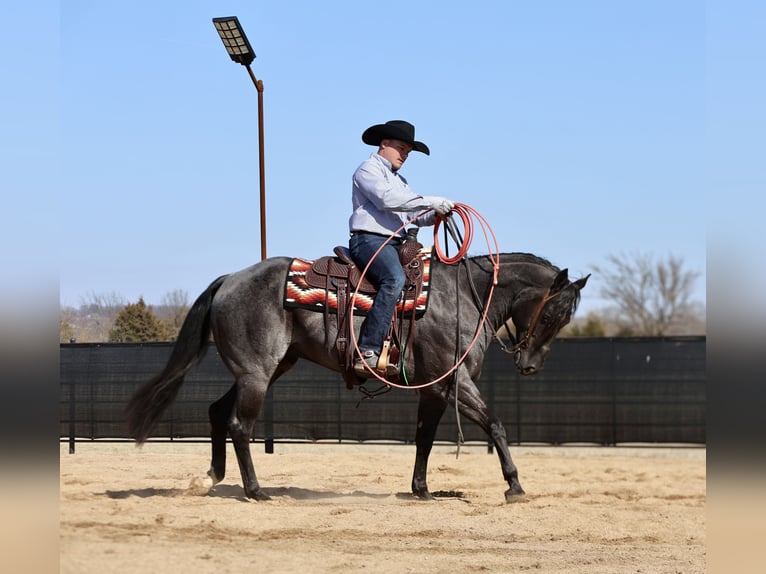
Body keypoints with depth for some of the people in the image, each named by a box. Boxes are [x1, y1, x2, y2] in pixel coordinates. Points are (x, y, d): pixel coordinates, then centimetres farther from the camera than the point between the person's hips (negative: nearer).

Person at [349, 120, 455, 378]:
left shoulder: (400, 180, 30)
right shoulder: (368, 170, 2)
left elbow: (416, 215, 21)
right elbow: (387, 199, -17)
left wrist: (436, 214, -1)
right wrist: (429, 201, -19)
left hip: (395, 245, 10)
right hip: (369, 240, -10)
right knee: (394, 279, -35)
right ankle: (367, 354, -43)